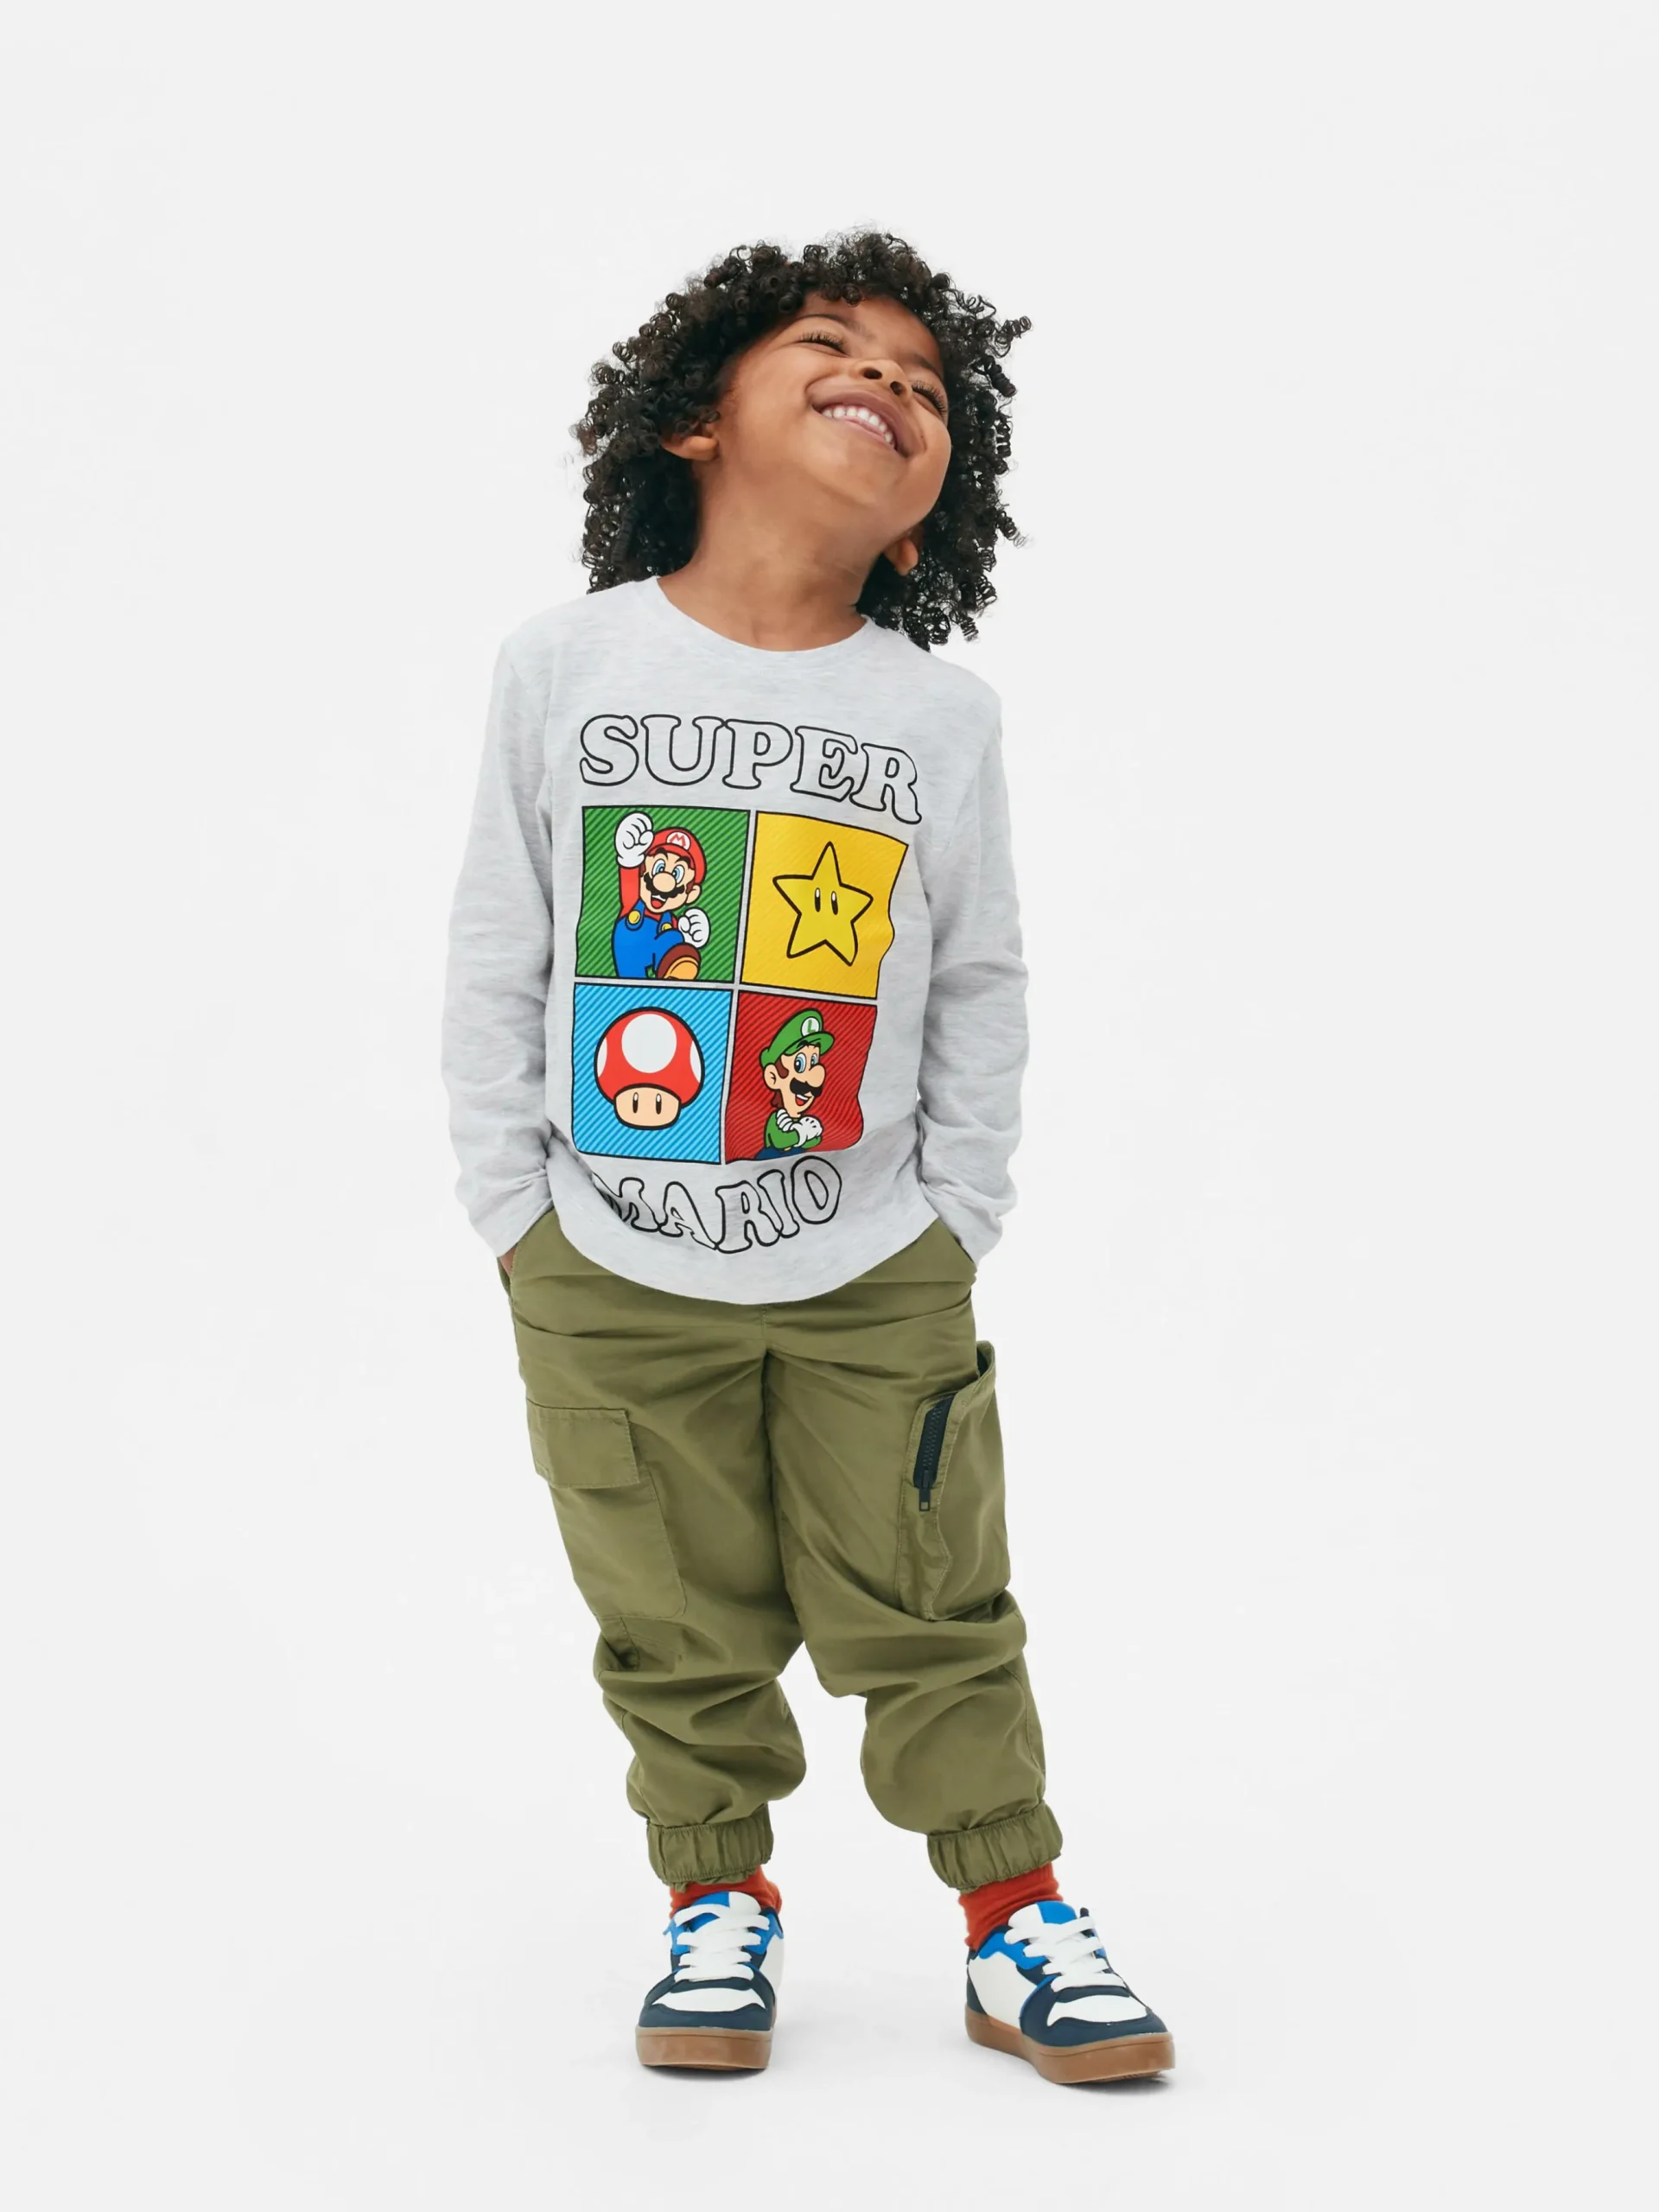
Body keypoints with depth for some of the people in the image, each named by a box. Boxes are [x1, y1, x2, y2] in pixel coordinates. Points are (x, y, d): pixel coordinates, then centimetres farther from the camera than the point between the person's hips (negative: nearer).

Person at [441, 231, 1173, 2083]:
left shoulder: (942, 715, -4)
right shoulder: (563, 668, -5)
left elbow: (981, 987, 6)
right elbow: (493, 969, 1)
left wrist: (956, 1220, 2)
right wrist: (515, 1216, -1)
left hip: (877, 1283, 0)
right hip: (610, 1282, 0)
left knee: (934, 1622, 8)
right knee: (680, 1635, 11)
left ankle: (1016, 1919, 25)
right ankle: (719, 1905, 31)